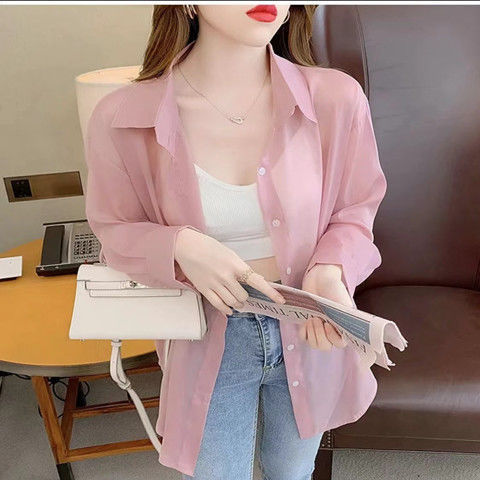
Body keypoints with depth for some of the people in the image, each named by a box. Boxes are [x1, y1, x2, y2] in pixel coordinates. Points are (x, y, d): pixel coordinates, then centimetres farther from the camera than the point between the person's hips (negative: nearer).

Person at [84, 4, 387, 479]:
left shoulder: (337, 98, -18)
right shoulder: (121, 119, -18)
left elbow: (354, 211, -2)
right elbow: (114, 230, -3)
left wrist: (331, 271, -23)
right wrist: (180, 248, -25)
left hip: (310, 333, 2)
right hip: (208, 346, -1)